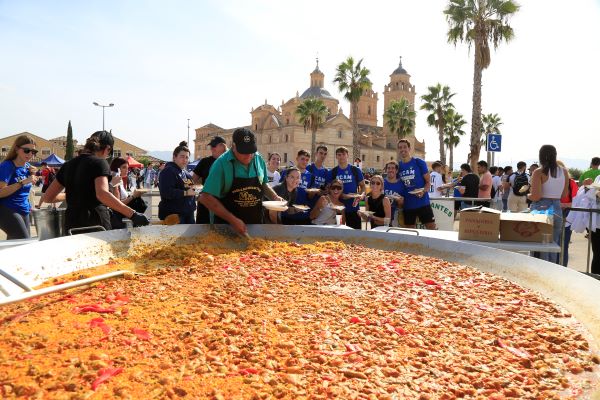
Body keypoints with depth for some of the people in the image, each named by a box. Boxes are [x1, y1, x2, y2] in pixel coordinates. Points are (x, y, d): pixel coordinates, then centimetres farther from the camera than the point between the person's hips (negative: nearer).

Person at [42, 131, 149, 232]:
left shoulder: (68, 165, 13)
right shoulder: (99, 163, -6)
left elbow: (47, 197, 16)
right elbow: (102, 194, -26)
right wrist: (132, 214, -31)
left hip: (71, 226, 6)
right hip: (96, 224, -6)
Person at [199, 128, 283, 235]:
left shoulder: (259, 160, 1)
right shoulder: (221, 164, -14)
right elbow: (206, 197, -17)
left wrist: (274, 197, -2)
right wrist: (233, 220, -22)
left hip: (256, 224, 4)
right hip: (227, 227, -4)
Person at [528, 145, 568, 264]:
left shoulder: (539, 172, -10)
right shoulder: (564, 172, 5)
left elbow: (536, 196, -16)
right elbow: (564, 194, 11)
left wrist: (528, 195, 4)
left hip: (541, 209, -4)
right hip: (557, 210, 5)